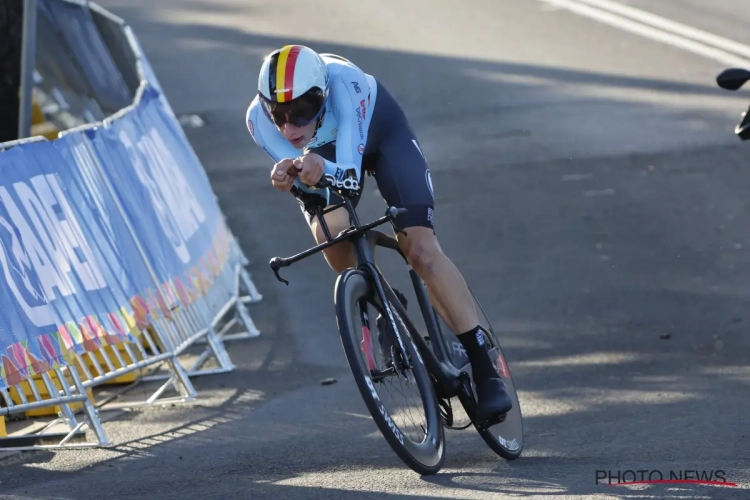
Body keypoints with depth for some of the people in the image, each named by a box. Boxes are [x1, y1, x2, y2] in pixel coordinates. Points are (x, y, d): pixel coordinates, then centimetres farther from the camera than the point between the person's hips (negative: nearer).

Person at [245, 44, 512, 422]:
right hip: (324, 151, 3)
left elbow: (349, 175, -45)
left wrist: (322, 170, -66)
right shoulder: (259, 119, -33)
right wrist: (291, 177, -56)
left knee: (421, 248, -18)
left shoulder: (344, 83, -41)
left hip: (380, 131, -3)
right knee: (331, 233, -26)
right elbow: (310, 186, -34)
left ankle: (485, 371, -15)